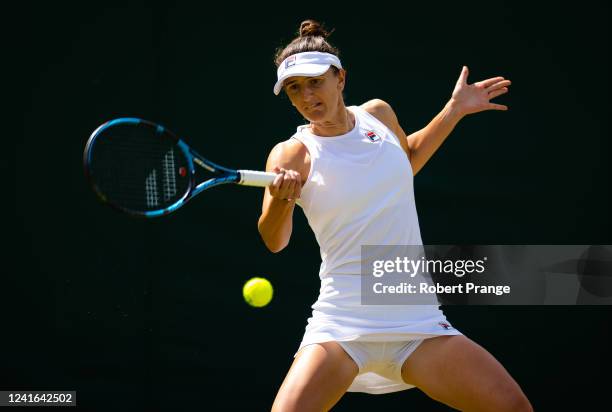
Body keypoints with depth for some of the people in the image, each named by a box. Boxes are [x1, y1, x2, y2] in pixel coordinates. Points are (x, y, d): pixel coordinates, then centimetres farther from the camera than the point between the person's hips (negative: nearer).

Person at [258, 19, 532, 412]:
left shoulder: (378, 114, 7)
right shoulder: (292, 154, -7)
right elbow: (274, 242, -18)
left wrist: (455, 109, 26)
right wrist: (282, 201, -38)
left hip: (417, 321, 4)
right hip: (342, 326, -4)